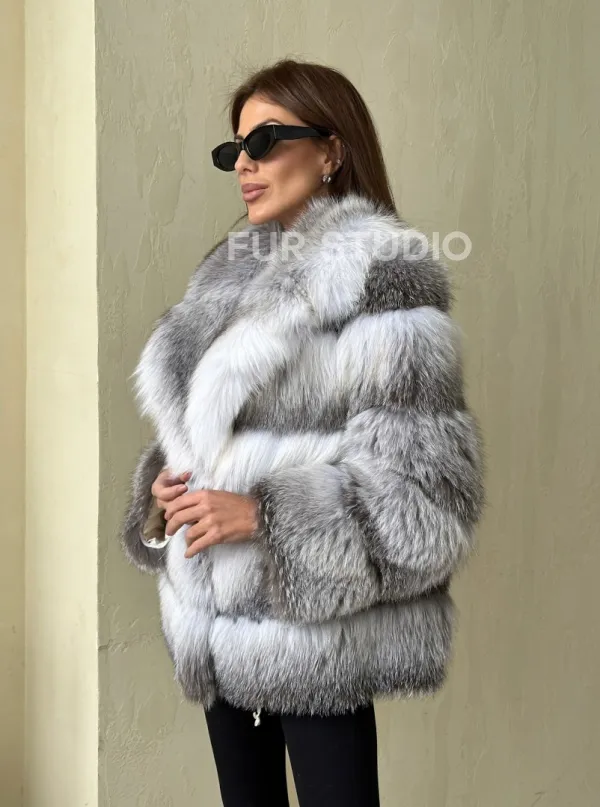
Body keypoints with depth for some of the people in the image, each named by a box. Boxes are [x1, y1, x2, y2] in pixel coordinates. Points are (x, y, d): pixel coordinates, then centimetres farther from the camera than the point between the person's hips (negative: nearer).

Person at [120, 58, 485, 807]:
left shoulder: (378, 274, -11)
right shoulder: (232, 275, 12)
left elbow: (421, 481, -18)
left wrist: (262, 516, -21)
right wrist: (163, 490, -1)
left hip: (314, 626, -7)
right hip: (218, 622, 8)